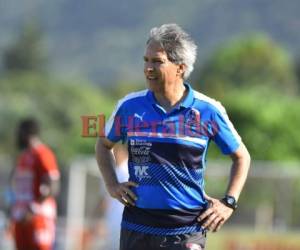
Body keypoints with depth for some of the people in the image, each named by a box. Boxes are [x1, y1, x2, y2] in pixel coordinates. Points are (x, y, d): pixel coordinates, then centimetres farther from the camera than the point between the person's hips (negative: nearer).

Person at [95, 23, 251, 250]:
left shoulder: (208, 111, -3)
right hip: (137, 229, 3)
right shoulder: (130, 106, 2)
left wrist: (228, 202, 1)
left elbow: (241, 156, 11)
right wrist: (112, 185, 9)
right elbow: (104, 144, 22)